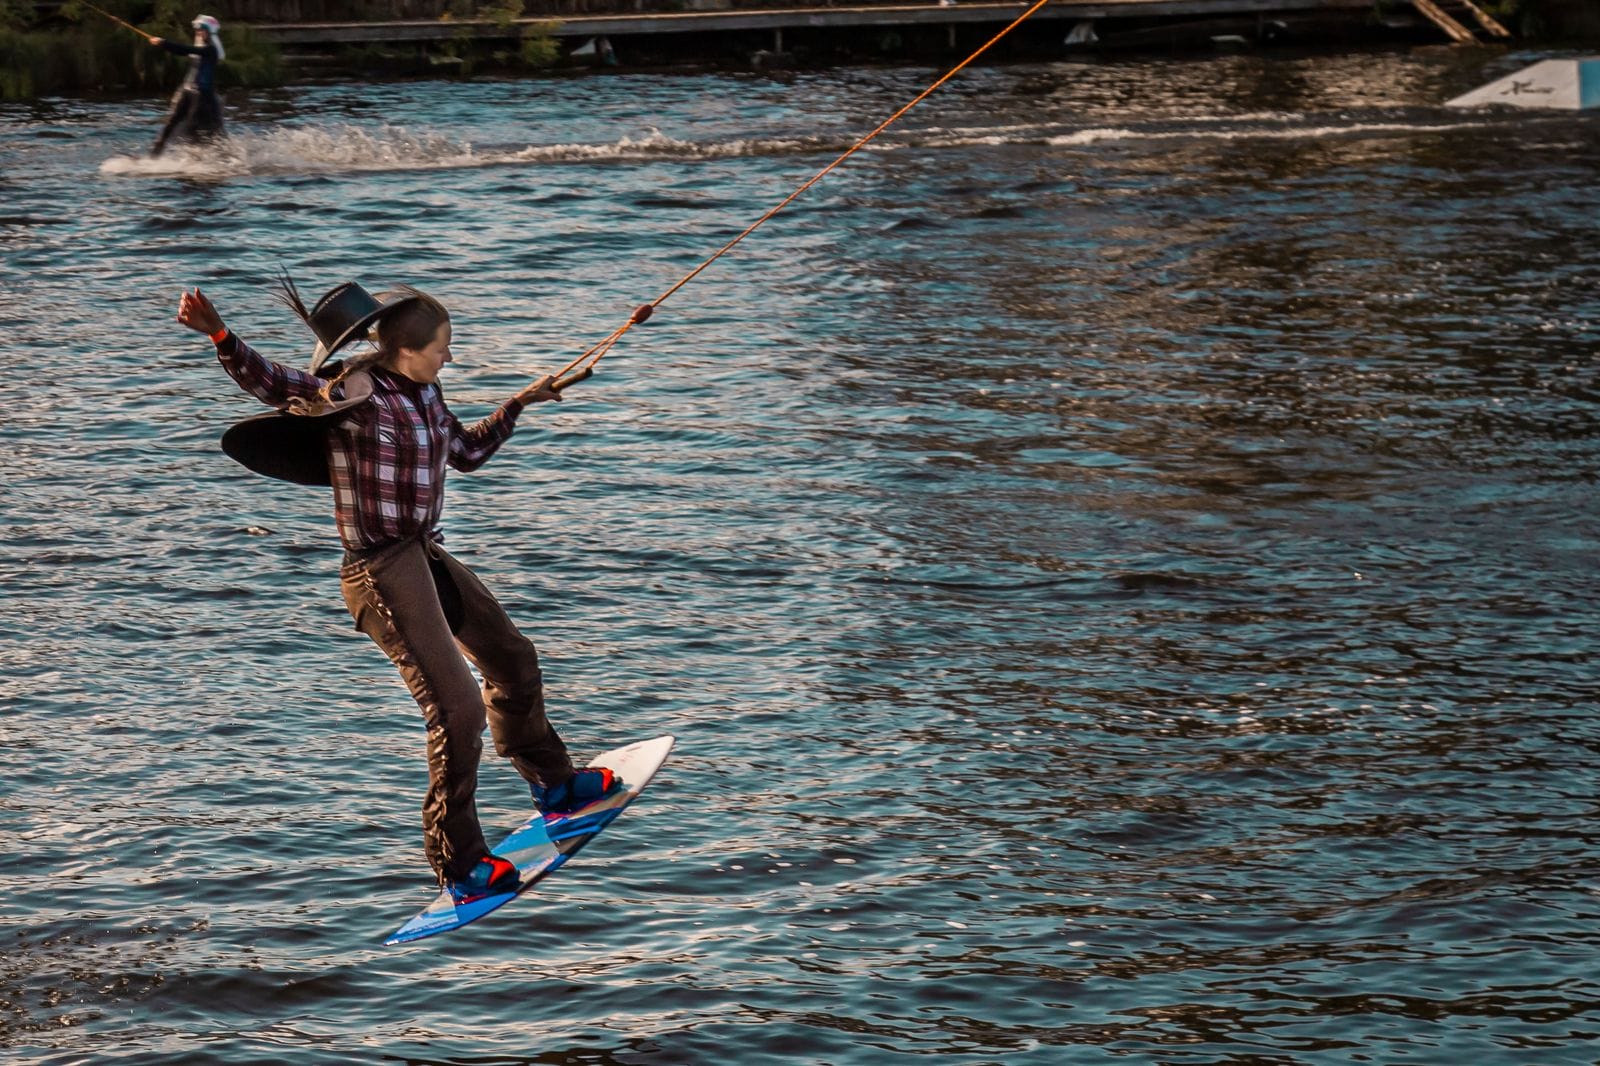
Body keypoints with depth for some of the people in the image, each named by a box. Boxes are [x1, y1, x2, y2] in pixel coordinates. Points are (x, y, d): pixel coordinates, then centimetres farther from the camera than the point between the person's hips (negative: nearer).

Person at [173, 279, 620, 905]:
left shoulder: (423, 395, 9)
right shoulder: (352, 394, -17)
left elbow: (466, 452, 28)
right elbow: (269, 382, -30)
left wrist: (518, 405, 30)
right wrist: (220, 336, -45)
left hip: (426, 557, 10)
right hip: (381, 571, -10)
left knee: (512, 661, 24)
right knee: (457, 707, -13)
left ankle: (553, 786, 49)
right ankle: (459, 866, -3)